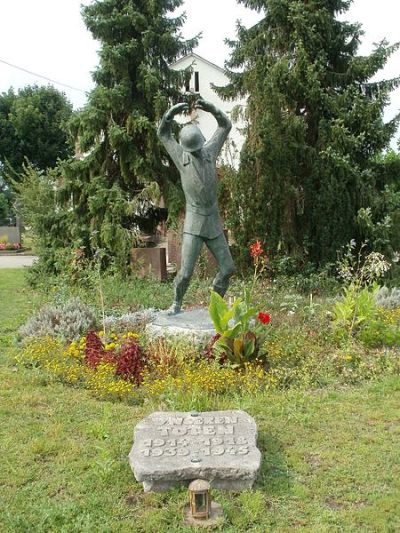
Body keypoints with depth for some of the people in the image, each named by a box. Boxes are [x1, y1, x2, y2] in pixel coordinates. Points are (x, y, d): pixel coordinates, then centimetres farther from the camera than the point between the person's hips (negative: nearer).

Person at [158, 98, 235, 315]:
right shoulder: (181, 157, 1)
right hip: (193, 224, -3)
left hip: (214, 224, 3)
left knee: (227, 268, 5)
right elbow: (163, 133, 4)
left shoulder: (210, 151, 8)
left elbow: (226, 125, 8)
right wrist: (172, 112, -13)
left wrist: (211, 108, -9)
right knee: (186, 271, -9)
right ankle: (176, 303, 16)